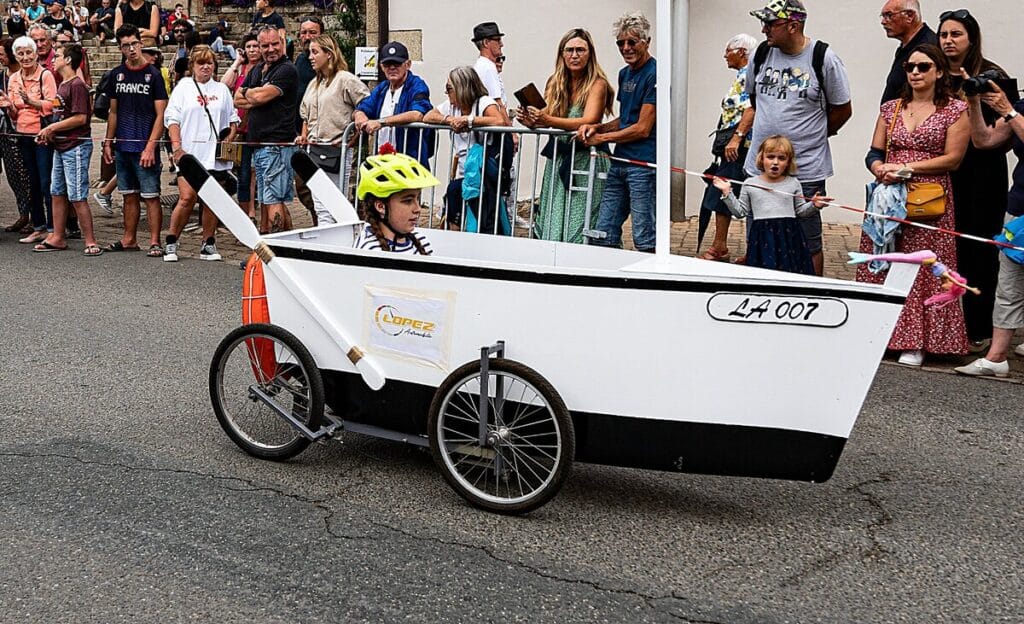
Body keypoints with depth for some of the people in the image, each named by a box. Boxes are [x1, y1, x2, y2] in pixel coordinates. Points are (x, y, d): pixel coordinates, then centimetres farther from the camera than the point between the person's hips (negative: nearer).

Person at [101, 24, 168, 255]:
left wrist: (150, 147, -15)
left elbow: (160, 115, -8)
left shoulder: (153, 74, -5)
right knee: (129, 196, 12)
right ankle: (129, 239, 20)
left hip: (145, 147, -5)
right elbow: (114, 112, 17)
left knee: (151, 196, -3)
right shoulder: (117, 74, 10)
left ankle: (155, 242, 1)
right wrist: (108, 143, 11)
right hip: (123, 147, 5)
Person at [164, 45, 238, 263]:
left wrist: (230, 139, 1)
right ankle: (171, 243, 1)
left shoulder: (222, 89, 17)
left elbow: (232, 119, 20)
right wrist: (176, 147, -9)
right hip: (189, 154, -3)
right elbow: (172, 118, 1)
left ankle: (208, 244, 13)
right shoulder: (183, 87, 7)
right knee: (187, 198, -11)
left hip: (215, 155, 3)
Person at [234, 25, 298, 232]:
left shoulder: (287, 70, -8)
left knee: (273, 200, -11)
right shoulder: (256, 70, 19)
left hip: (277, 144, -9)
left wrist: (247, 92, 5)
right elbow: (237, 100, 13)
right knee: (269, 201, 11)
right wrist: (257, 98, -3)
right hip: (259, 145, 9)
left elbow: (261, 95, -16)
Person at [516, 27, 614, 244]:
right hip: (558, 159, 6)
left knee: (578, 226, -9)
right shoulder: (555, 83, 12)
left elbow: (589, 121, -20)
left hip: (586, 159, -6)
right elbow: (545, 118, 10)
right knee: (552, 224, 4)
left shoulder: (597, 84, -7)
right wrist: (531, 123, -14)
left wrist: (548, 120, -31)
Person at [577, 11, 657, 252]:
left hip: (643, 163, -9)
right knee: (604, 235, 7)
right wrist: (597, 127, 6)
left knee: (645, 240, -4)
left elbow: (642, 128, -12)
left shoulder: (654, 75, -10)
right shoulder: (625, 74, 18)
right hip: (620, 161, 9)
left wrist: (602, 138, -4)